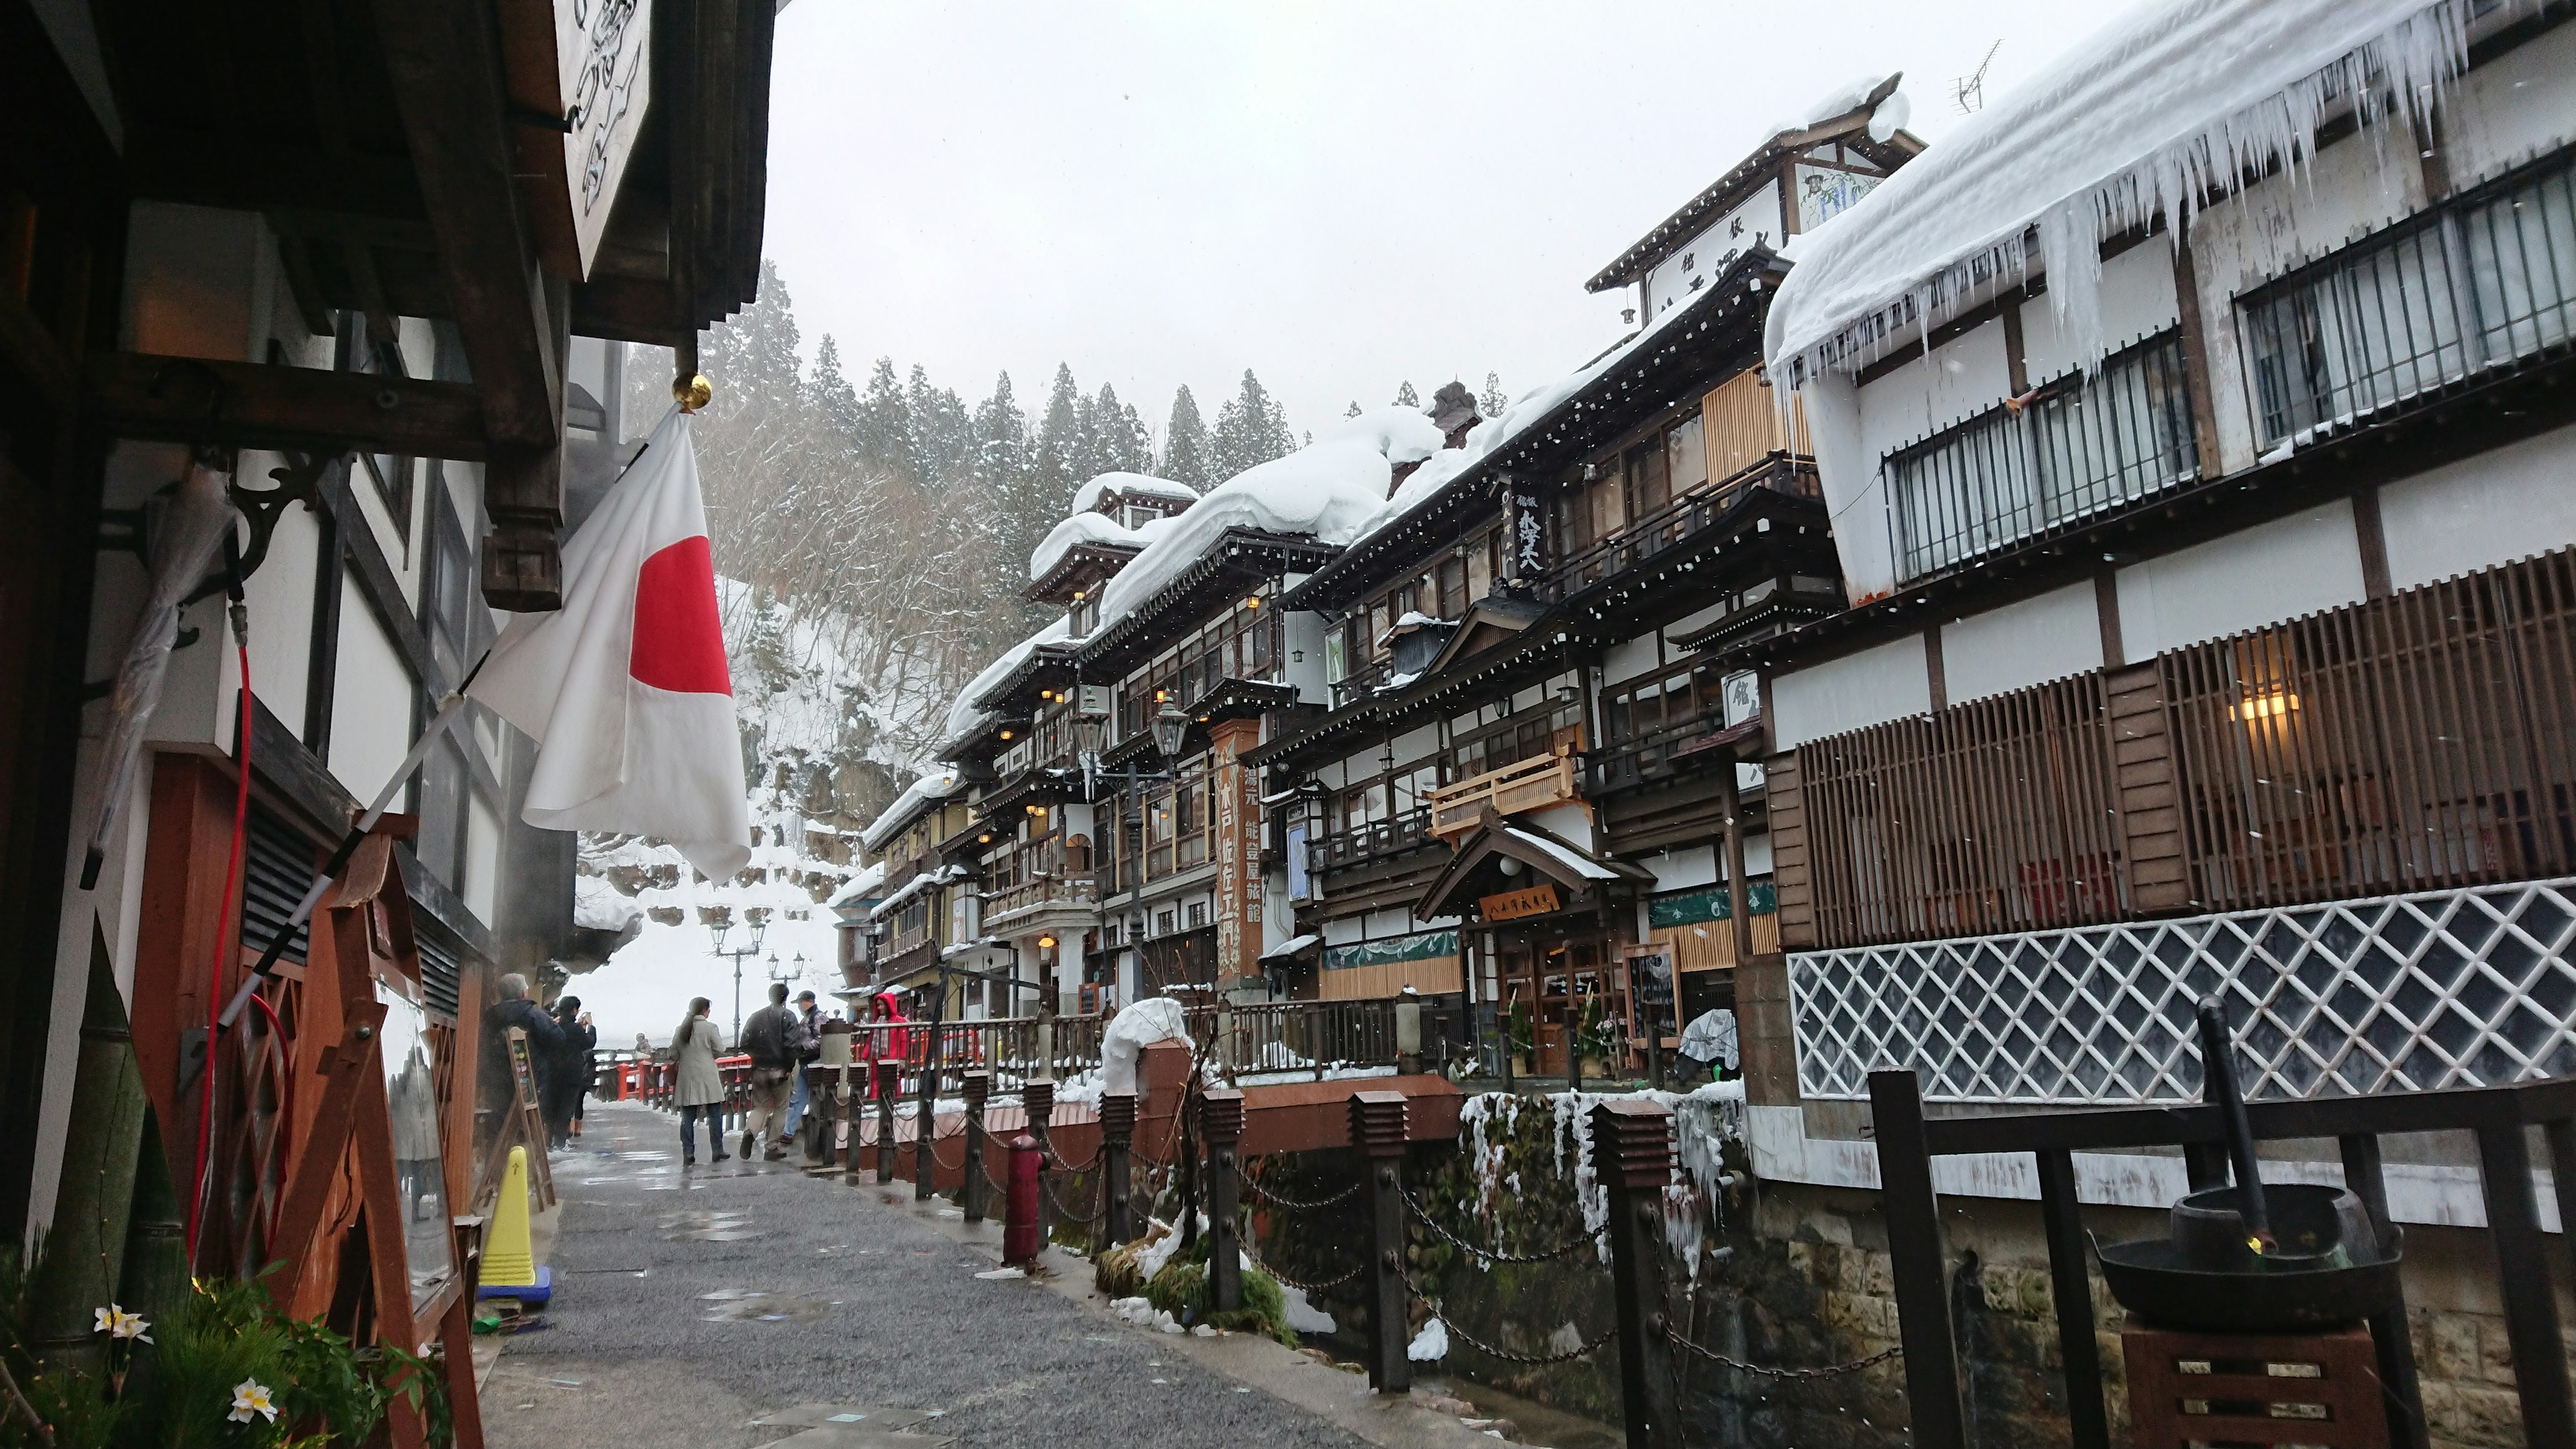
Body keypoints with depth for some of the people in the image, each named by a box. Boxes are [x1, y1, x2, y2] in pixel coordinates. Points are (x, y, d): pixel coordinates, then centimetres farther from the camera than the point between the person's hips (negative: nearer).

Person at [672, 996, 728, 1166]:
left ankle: (688, 1155, 4)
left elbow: (674, 1055, 9)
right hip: (707, 1078, -4)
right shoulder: (710, 1028, -7)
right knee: (715, 1115, 5)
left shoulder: (681, 1029, 7)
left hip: (686, 1078, 4)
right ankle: (717, 1152, 7)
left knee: (687, 1118, 6)